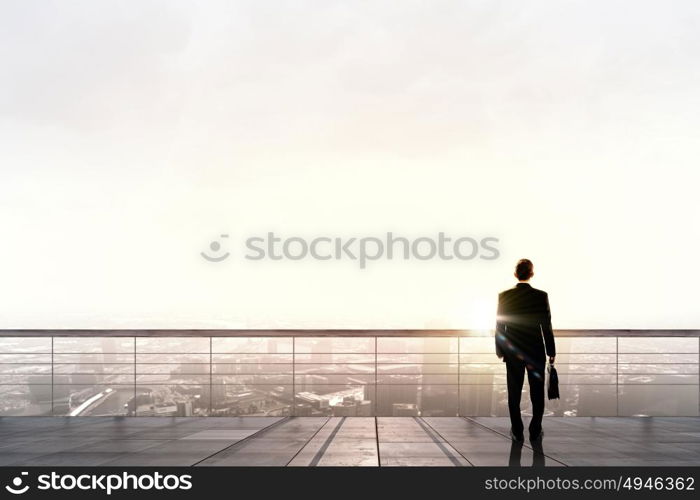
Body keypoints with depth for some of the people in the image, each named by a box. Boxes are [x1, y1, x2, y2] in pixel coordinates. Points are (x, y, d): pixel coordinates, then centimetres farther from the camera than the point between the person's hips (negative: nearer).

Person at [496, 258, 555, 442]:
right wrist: (551, 351, 4)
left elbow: (499, 326, -1)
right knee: (537, 393, 10)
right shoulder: (541, 296, -10)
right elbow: (547, 326, -7)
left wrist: (500, 351, 10)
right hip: (536, 352, -1)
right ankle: (535, 432, 14)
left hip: (513, 352, 1)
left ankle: (517, 432, 14)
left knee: (514, 393, 9)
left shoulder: (504, 296, -6)